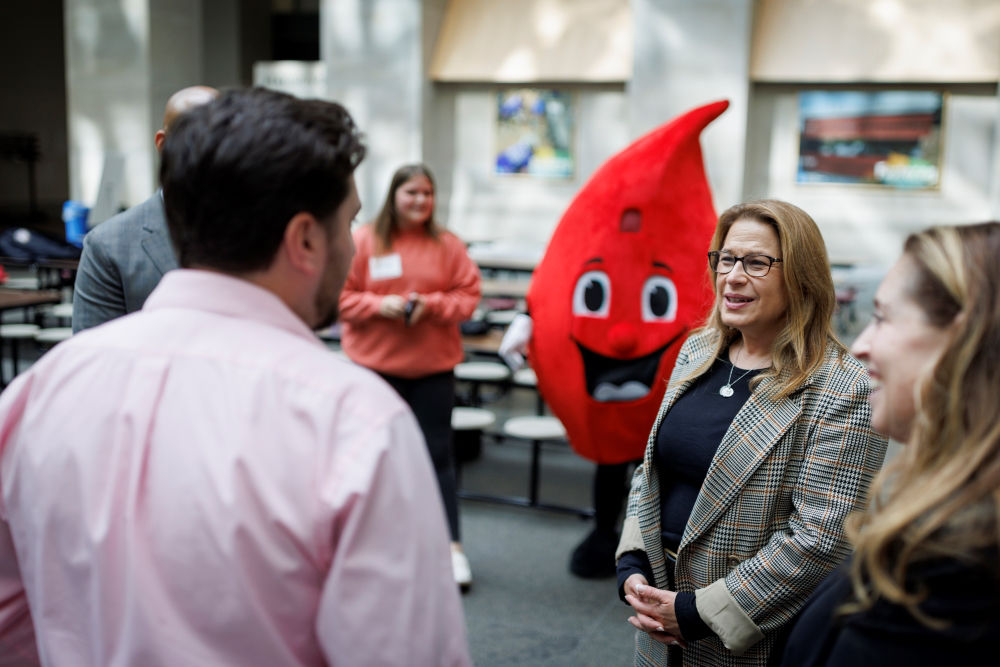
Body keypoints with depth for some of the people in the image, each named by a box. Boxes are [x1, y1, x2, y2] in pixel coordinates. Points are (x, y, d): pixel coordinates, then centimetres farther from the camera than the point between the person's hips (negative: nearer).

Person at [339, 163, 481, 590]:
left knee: (437, 453, 2)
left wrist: (431, 305, -15)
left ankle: (451, 545, 6)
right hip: (374, 363, 0)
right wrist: (380, 305, -17)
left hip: (433, 367, 0)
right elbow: (343, 295, -1)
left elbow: (468, 295, 1)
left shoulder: (448, 245, 2)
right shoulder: (364, 241, -1)